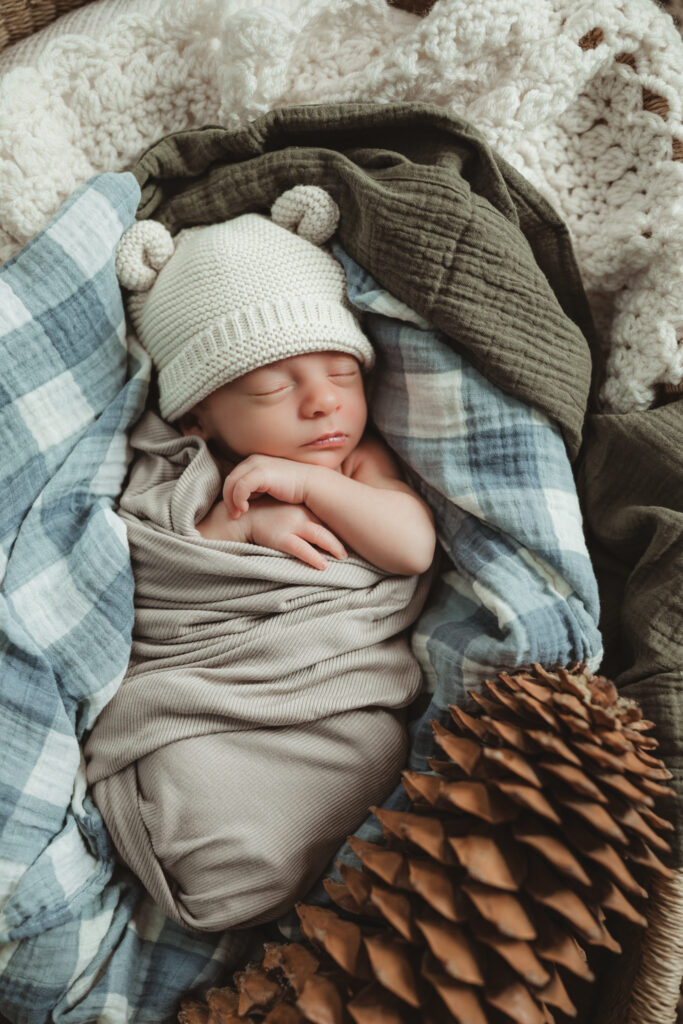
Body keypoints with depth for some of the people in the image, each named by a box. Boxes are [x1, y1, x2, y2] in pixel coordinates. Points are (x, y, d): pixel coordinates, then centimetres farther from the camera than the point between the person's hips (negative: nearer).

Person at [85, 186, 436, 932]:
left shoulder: (359, 460, 11)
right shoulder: (171, 471, 8)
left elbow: (414, 545, -3)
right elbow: (151, 568, 0)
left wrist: (310, 483, -10)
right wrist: (241, 522, -12)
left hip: (341, 697, 3)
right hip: (193, 712, -2)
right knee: (226, 871, -24)